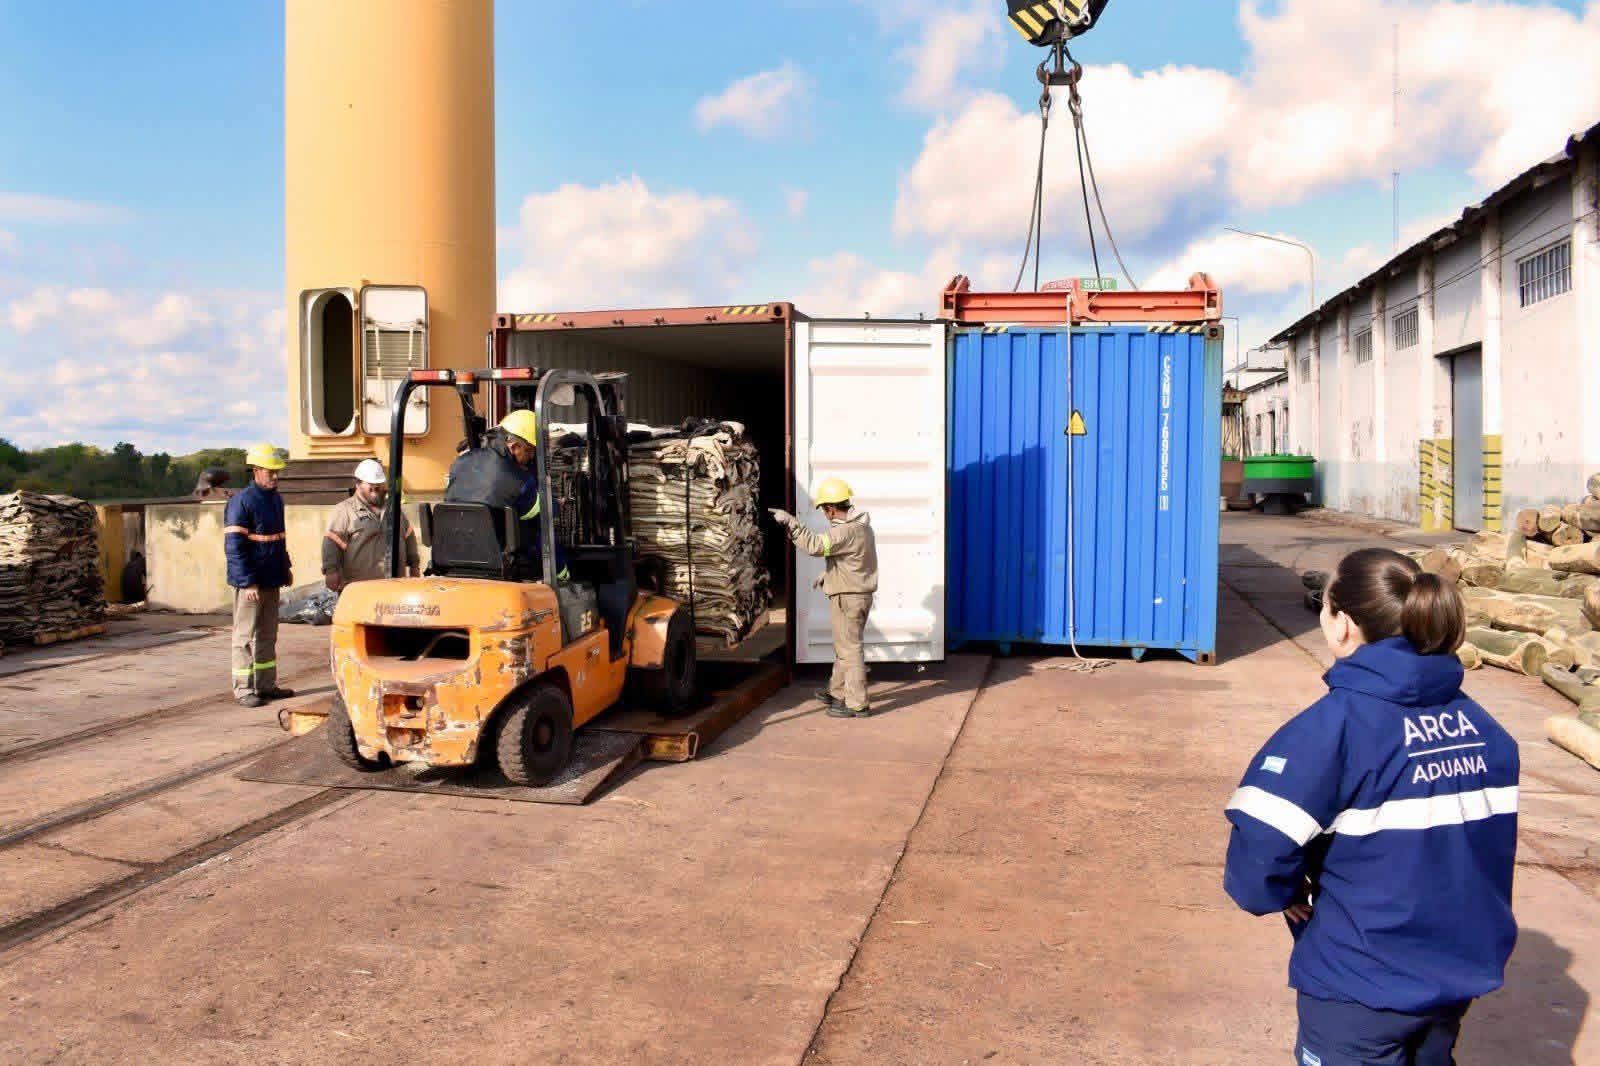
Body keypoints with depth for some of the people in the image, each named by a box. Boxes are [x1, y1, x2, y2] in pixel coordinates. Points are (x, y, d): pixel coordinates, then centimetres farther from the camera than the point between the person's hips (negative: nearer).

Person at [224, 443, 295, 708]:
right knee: (245, 636, 0)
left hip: (271, 580, 8)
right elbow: (234, 546, -19)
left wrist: (285, 567, 17)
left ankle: (266, 685, 24)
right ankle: (243, 689, 7)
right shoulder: (241, 501, -15)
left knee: (268, 635, 15)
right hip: (250, 582, -8)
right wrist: (247, 583, -22)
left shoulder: (275, 499, 11)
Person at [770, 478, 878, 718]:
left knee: (849, 649, -4)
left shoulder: (846, 531, -23)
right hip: (858, 595, 10)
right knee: (843, 646, 21)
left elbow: (814, 545, -30)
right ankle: (836, 692, 34)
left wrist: (790, 522, -25)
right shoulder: (860, 525, 10)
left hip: (848, 598, -10)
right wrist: (827, 574, 17)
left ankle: (857, 704, 1)